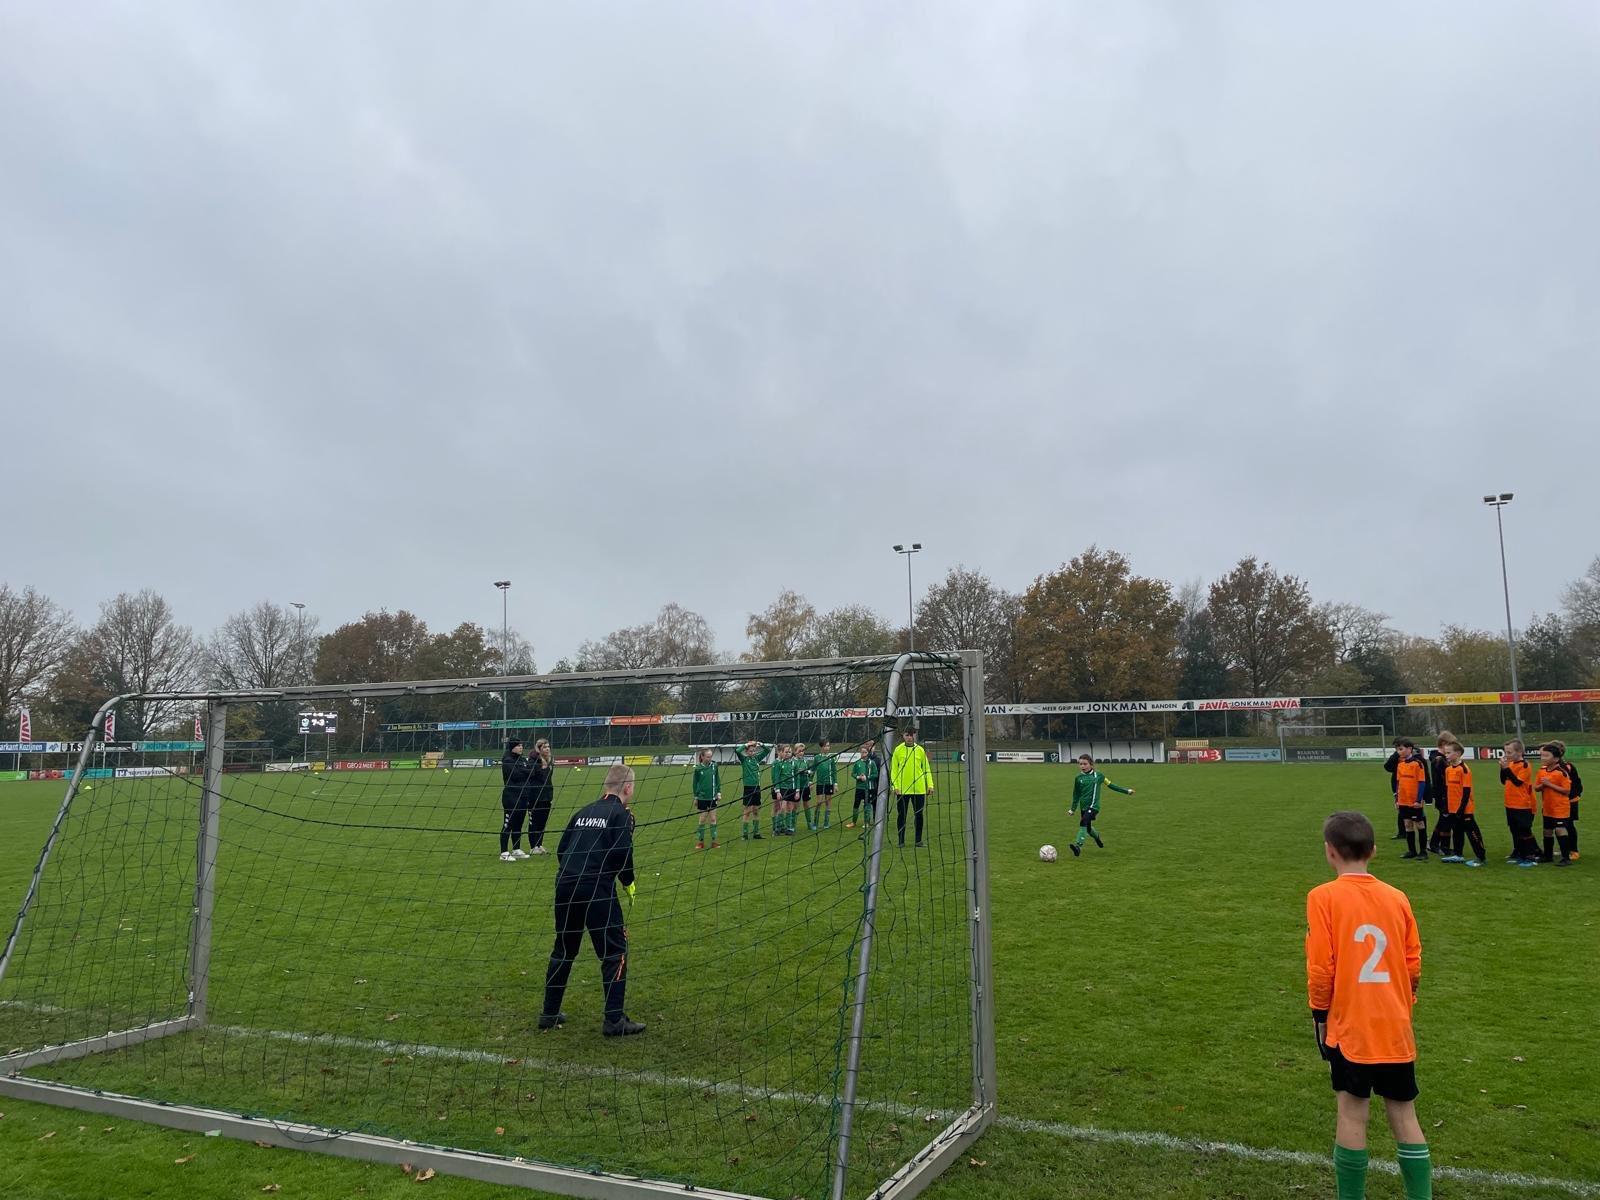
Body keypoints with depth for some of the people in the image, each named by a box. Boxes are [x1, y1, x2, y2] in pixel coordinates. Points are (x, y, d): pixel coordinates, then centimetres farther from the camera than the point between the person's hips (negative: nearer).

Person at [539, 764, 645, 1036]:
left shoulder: (583, 812, 18)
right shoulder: (622, 814, -2)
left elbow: (561, 849, 17)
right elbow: (622, 854, -13)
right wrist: (629, 884, 2)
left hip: (565, 887, 7)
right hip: (598, 889, -7)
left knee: (563, 949, 20)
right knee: (615, 952, 3)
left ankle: (549, 1014, 27)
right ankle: (614, 1021, 1)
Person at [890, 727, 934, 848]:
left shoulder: (920, 750, 5)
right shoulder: (898, 750, 1)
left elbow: (926, 768, 8)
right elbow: (893, 769, 1)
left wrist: (930, 784, 0)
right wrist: (895, 785, -8)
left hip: (919, 788, 1)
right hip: (902, 789, -1)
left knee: (919, 815, 7)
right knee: (901, 815, 4)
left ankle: (919, 840, 17)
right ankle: (901, 841, 12)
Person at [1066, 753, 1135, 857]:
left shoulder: (1098, 775, 2)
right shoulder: (1079, 778, 5)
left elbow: (1110, 784, 14)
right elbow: (1076, 794, 14)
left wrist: (1126, 791, 17)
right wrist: (1073, 808, 13)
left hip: (1093, 806, -4)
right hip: (1083, 807, 4)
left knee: (1083, 822, -25)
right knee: (1088, 828, 10)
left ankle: (1078, 846, -30)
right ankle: (1097, 837, 45)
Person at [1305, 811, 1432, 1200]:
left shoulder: (1323, 897, -12)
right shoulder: (1397, 898, 1)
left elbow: (1320, 967, -13)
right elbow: (1413, 966, 6)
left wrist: (1320, 1014, 2)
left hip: (1349, 1027, -4)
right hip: (1396, 1029, 4)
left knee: (1352, 1112, 5)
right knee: (1404, 1114, 13)